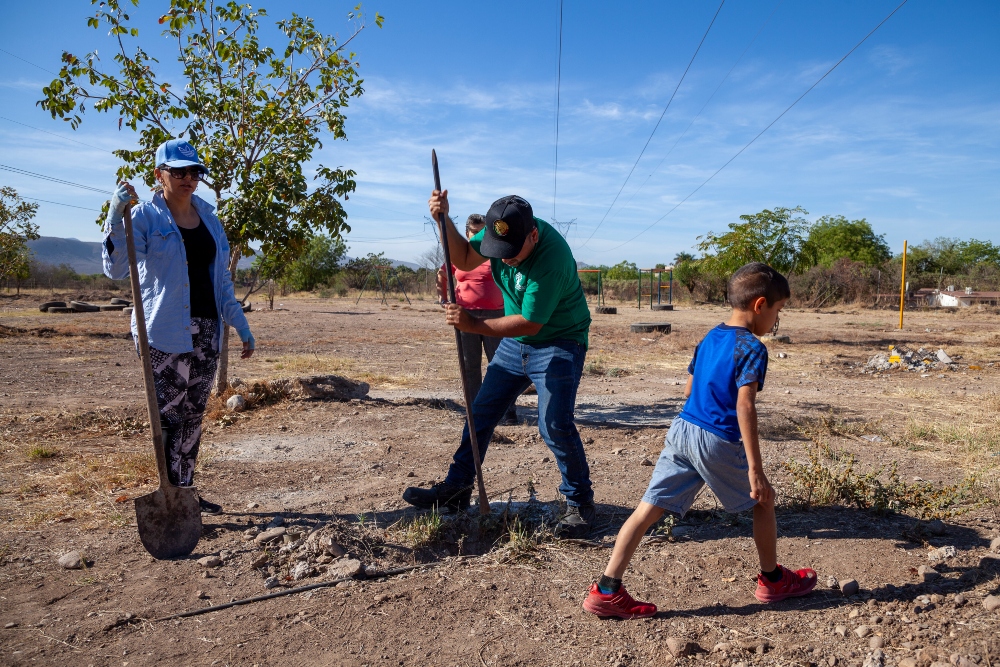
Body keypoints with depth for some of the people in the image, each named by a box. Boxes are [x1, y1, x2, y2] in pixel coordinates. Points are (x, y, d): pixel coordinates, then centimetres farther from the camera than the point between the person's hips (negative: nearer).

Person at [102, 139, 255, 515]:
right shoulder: (145, 216, -4)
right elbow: (116, 270, -17)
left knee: (194, 415, 11)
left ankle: (186, 491, 21)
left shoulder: (208, 217, 12)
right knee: (169, 416, -2)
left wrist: (241, 325, 12)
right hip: (166, 332, -5)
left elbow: (222, 280, 15)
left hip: (206, 329, 6)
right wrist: (116, 217, -28)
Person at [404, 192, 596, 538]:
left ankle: (580, 503, 5)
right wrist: (445, 221, -15)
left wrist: (473, 325, -29)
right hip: (514, 342, 7)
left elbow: (531, 323, -29)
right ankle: (456, 490, 23)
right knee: (480, 412, 10)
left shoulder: (551, 256, -32)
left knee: (555, 425, -16)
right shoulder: (502, 230, -11)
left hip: (559, 344, -7)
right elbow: (465, 260, 0)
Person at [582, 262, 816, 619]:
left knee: (649, 508, 2)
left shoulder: (709, 338, 14)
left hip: (681, 429, 7)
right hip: (719, 442, -7)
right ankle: (773, 580, 35)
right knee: (763, 500, 18)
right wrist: (755, 469, -19)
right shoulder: (752, 348, -10)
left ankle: (607, 590, 1)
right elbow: (745, 407, -18)